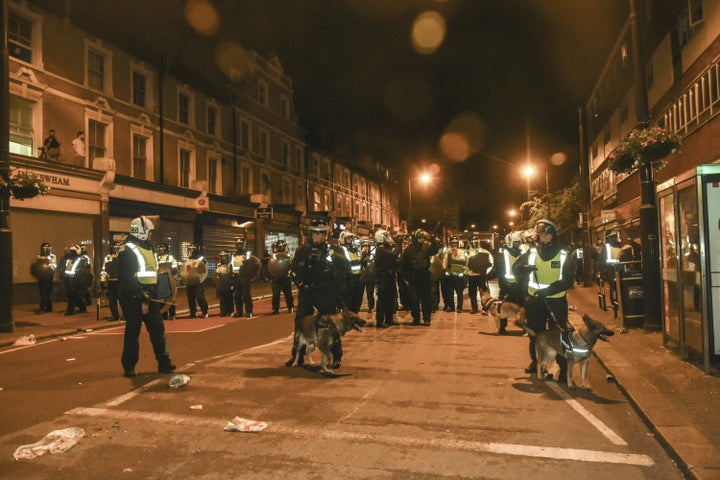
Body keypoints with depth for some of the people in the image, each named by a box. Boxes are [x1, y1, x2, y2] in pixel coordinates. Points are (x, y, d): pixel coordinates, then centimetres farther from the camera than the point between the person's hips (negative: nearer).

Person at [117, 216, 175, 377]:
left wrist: (154, 294, 14)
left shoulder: (148, 248, 16)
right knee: (132, 332, 2)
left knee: (158, 329, 7)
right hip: (133, 299, -8)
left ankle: (164, 363, 12)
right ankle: (128, 367, 15)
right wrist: (142, 299, -21)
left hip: (149, 297, 8)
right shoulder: (127, 251, -12)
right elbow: (127, 279, -19)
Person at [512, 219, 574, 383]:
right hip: (534, 300, 3)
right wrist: (525, 268, -27)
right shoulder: (532, 252, 3)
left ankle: (564, 369, 7)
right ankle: (535, 362, 32)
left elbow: (567, 281, -11)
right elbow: (516, 269, -3)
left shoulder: (563, 255, -4)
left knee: (560, 335, -4)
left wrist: (546, 291, -23)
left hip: (556, 301, -3)